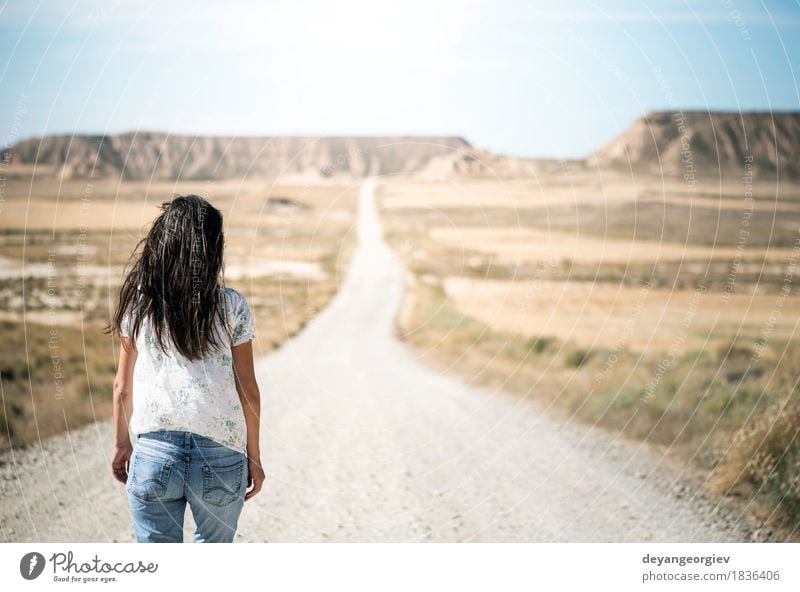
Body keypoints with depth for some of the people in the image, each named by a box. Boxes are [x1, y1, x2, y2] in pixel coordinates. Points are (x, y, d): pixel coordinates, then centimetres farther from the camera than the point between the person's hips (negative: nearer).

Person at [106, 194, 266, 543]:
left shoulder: (139, 303, 0)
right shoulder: (232, 306, -4)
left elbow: (122, 386, 7)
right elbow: (247, 390, -1)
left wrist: (121, 444, 21)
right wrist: (253, 457, 10)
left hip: (154, 453, 1)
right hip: (220, 459, 0)